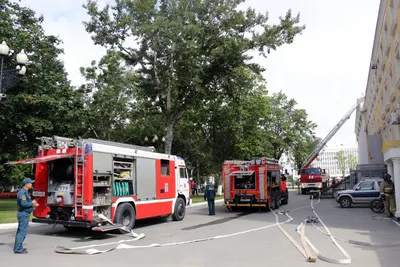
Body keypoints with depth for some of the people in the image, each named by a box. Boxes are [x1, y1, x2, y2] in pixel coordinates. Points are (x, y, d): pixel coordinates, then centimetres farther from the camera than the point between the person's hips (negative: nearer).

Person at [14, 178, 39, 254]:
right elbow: (23, 203, -27)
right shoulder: (22, 192, -18)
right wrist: (32, 203, -13)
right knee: (22, 231, -8)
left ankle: (18, 247, 25)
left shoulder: (25, 192, 15)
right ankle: (18, 249, -4)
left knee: (20, 231, 16)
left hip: (23, 214, 11)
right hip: (24, 214, -11)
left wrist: (33, 205, 12)